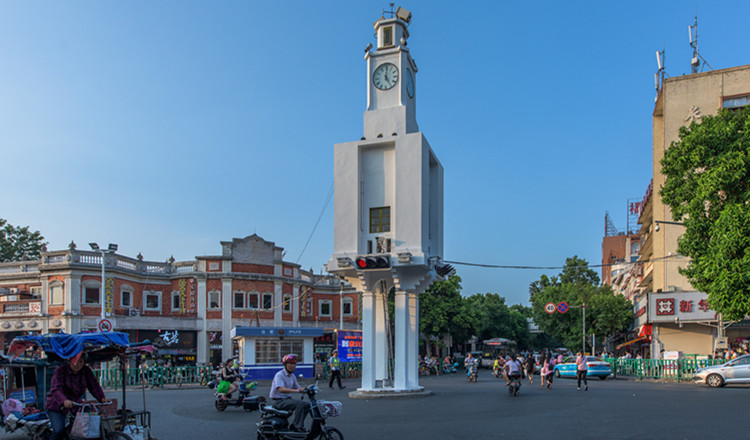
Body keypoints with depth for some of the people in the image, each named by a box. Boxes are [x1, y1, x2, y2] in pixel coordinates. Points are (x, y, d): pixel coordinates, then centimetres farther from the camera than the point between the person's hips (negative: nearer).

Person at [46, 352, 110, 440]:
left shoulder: (86, 371, -3)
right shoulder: (60, 370, -17)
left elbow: (94, 386, -11)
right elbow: (56, 389, -31)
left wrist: (102, 398, -30)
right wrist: (64, 401, -52)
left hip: (76, 405, 4)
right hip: (57, 406, -4)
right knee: (59, 431, -23)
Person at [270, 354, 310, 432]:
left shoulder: (292, 376, 12)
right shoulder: (279, 375, -15)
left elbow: (298, 388, 14)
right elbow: (281, 389, -31)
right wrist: (296, 390, -40)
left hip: (288, 399, 9)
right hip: (279, 401, -9)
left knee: (307, 404, -4)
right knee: (300, 403, -27)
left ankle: (294, 425, 2)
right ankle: (298, 427, -22)